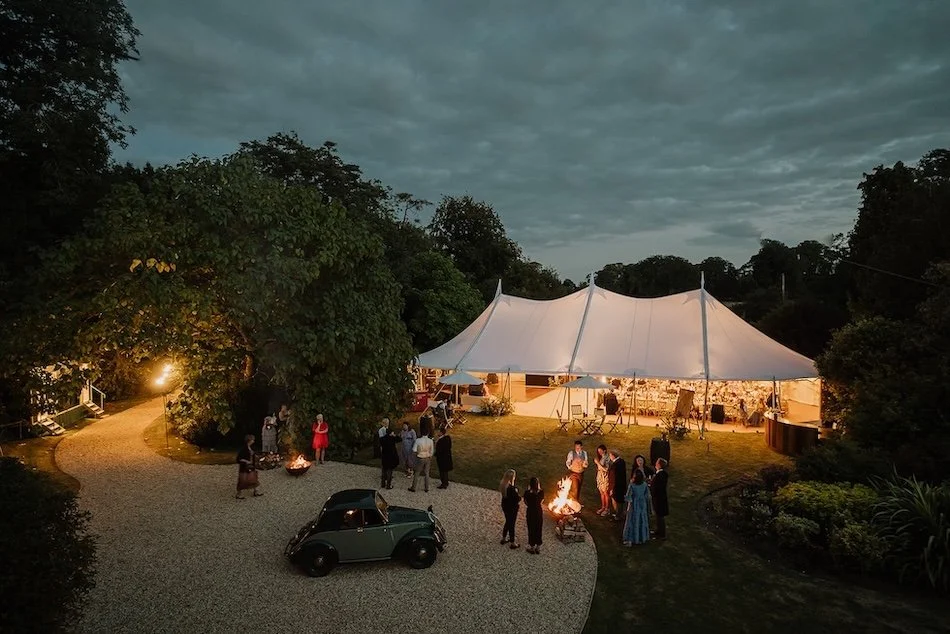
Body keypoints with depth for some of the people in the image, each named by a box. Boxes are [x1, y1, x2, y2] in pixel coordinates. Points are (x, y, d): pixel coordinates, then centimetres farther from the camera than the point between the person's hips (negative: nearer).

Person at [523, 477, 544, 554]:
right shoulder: (541, 492, -14)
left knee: (531, 530, 14)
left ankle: (532, 548, 25)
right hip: (539, 512, 3)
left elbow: (526, 503, -8)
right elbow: (541, 501, 2)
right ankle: (538, 548, 29)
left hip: (530, 512, -2)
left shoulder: (527, 493, -23)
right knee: (538, 530, 17)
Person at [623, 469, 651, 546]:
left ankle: (630, 540, 15)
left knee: (632, 522, 9)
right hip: (642, 505, 3)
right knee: (642, 521, 18)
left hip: (634, 506, -3)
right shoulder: (645, 484, -12)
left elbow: (628, 497, -17)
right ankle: (642, 538, 30)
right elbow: (647, 495, -1)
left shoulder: (631, 485, -23)